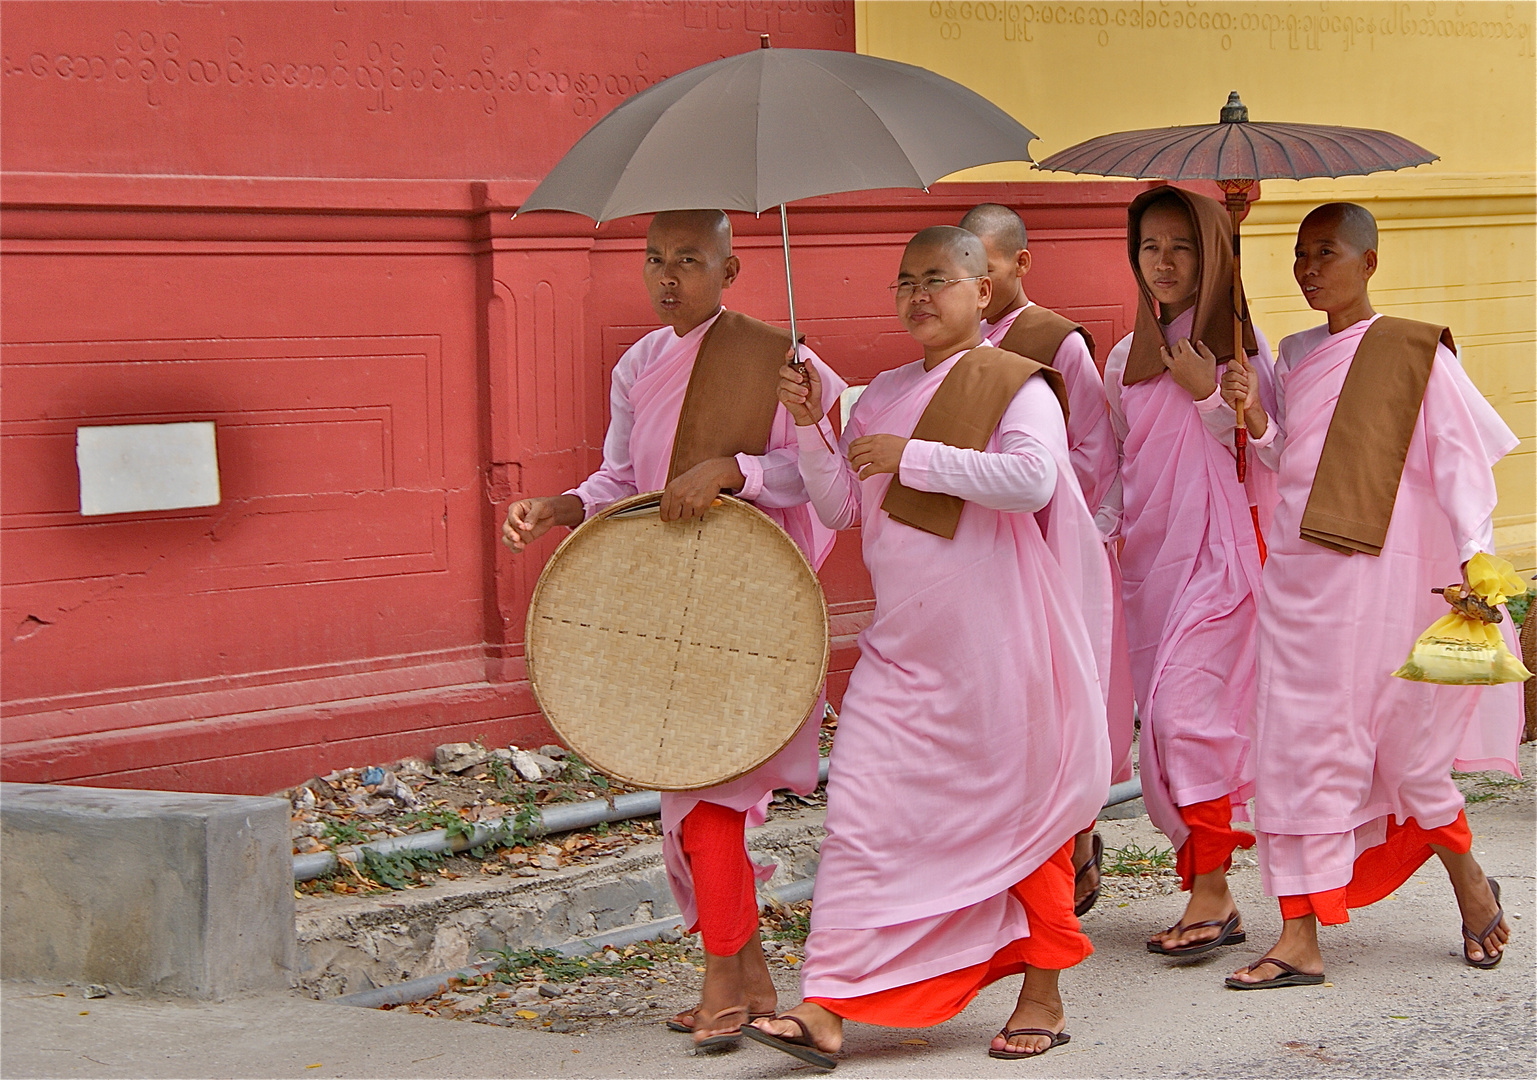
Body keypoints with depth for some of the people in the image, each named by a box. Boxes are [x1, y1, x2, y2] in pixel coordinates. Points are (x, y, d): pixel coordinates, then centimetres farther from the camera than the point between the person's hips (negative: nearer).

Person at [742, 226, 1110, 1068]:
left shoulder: (1016, 385, -6)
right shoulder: (882, 396, 13)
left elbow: (1032, 479, -23)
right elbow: (841, 509, 12)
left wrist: (914, 457, -20)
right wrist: (810, 428, -3)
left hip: (994, 647, -5)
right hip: (904, 646, 5)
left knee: (1018, 813, 6)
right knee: (860, 816, -4)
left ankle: (1042, 997, 22)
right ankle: (827, 1008, -6)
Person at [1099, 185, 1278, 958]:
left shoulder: (1239, 342, 1)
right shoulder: (1126, 358, 15)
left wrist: (1211, 395, -13)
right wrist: (1105, 533, 9)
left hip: (1220, 549, -5)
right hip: (1149, 554, 5)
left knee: (1183, 712, -16)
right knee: (1163, 726, 1)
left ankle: (1210, 894, -10)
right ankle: (1209, 895, 7)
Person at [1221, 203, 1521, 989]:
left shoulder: (1413, 353, -3)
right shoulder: (1296, 356, 14)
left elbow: (1460, 457, -6)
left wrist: (1475, 556, -17)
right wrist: (1253, 416, -1)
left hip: (1378, 569, -6)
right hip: (1296, 565, 6)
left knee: (1398, 743, 0)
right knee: (1295, 741, -1)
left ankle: (1470, 884, 27)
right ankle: (1300, 937, 0)